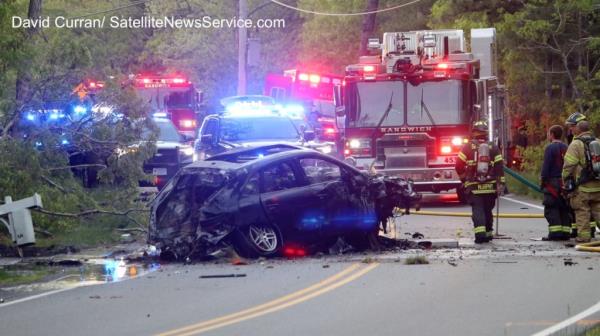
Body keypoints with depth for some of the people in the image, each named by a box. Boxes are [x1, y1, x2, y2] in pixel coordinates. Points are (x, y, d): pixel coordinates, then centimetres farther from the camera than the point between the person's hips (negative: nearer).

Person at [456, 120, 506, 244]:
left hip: (473, 186, -2)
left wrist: (464, 179, 14)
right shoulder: (493, 148, 4)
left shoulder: (468, 147, 0)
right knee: (488, 210, 15)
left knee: (477, 210, -6)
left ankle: (480, 233, -23)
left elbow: (459, 166, -2)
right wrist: (500, 184, 1)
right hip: (490, 186, 2)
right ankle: (488, 233, 21)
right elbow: (499, 167, -1)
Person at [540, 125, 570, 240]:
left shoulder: (550, 148, -10)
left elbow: (546, 166, -13)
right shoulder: (566, 148, 10)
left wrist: (543, 181, -6)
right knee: (564, 209, 11)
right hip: (565, 182, 7)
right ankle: (565, 232, 10)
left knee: (551, 209, -5)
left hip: (552, 182, -7)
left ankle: (555, 233, -12)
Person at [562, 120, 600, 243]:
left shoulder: (576, 144, -9)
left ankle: (584, 235, 3)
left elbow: (568, 165, -11)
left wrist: (565, 179, 1)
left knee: (582, 211, 3)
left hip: (583, 186, -5)